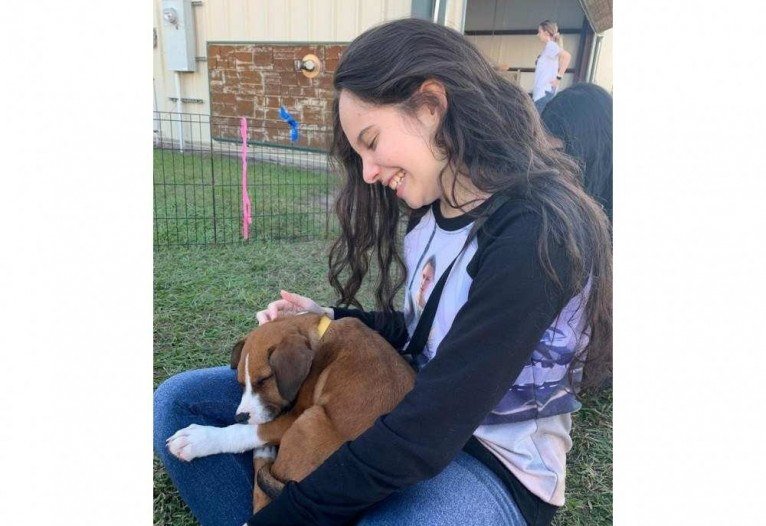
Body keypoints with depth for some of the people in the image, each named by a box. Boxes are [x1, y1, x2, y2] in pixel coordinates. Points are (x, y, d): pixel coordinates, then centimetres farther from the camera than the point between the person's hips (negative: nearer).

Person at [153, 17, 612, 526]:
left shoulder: (537, 236, -26)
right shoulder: (433, 207, 1)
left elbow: (422, 439, -26)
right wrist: (329, 320, -3)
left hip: (494, 465, -7)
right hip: (406, 406, 8)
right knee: (179, 400, 2)